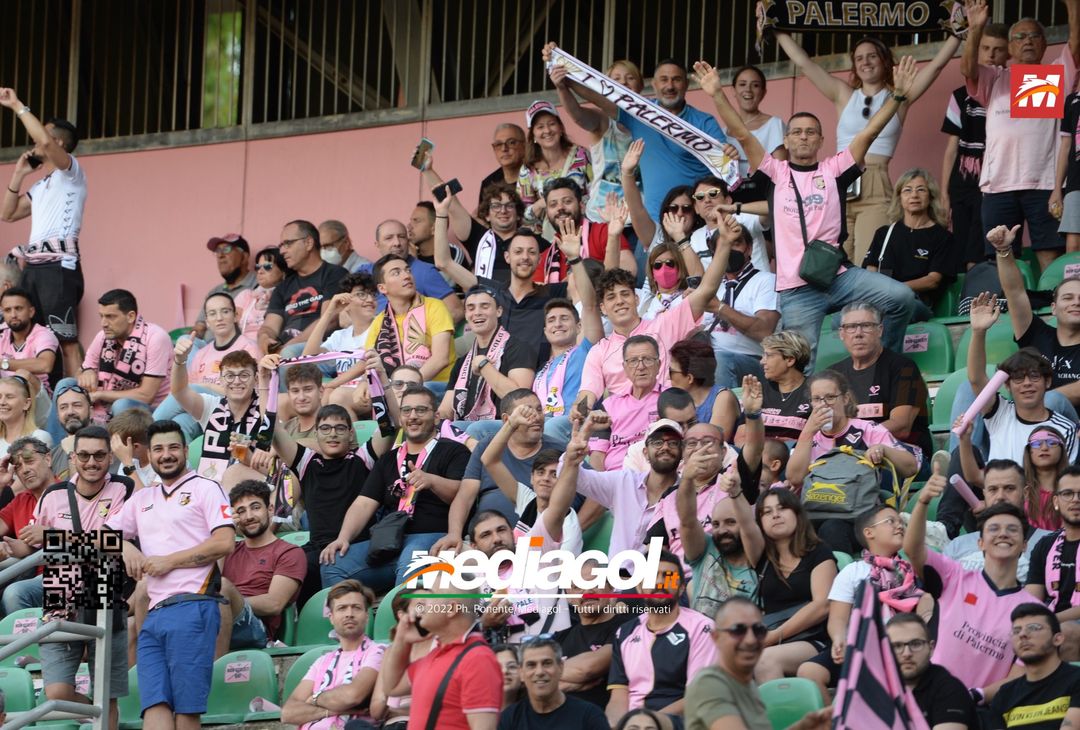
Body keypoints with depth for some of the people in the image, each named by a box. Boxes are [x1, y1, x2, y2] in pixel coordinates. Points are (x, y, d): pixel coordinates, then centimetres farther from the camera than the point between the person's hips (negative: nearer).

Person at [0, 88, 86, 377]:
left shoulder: (71, 172, -1)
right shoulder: (40, 186, 26)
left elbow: (45, 140, -19)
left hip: (58, 266, -9)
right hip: (33, 266, 9)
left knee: (67, 341, -13)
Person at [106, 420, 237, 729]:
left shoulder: (204, 489, 6)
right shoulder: (142, 499, 25)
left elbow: (225, 542, -6)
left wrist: (169, 561, -6)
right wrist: (126, 548, 2)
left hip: (192, 608, -6)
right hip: (154, 614, 6)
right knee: (154, 704, -8)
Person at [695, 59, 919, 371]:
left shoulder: (833, 170, 10)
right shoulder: (776, 173, 9)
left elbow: (869, 132, 4)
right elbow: (741, 134, 1)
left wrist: (897, 95, -4)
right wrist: (717, 94, -8)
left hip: (838, 275, 1)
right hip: (796, 290, -1)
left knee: (901, 297, -16)